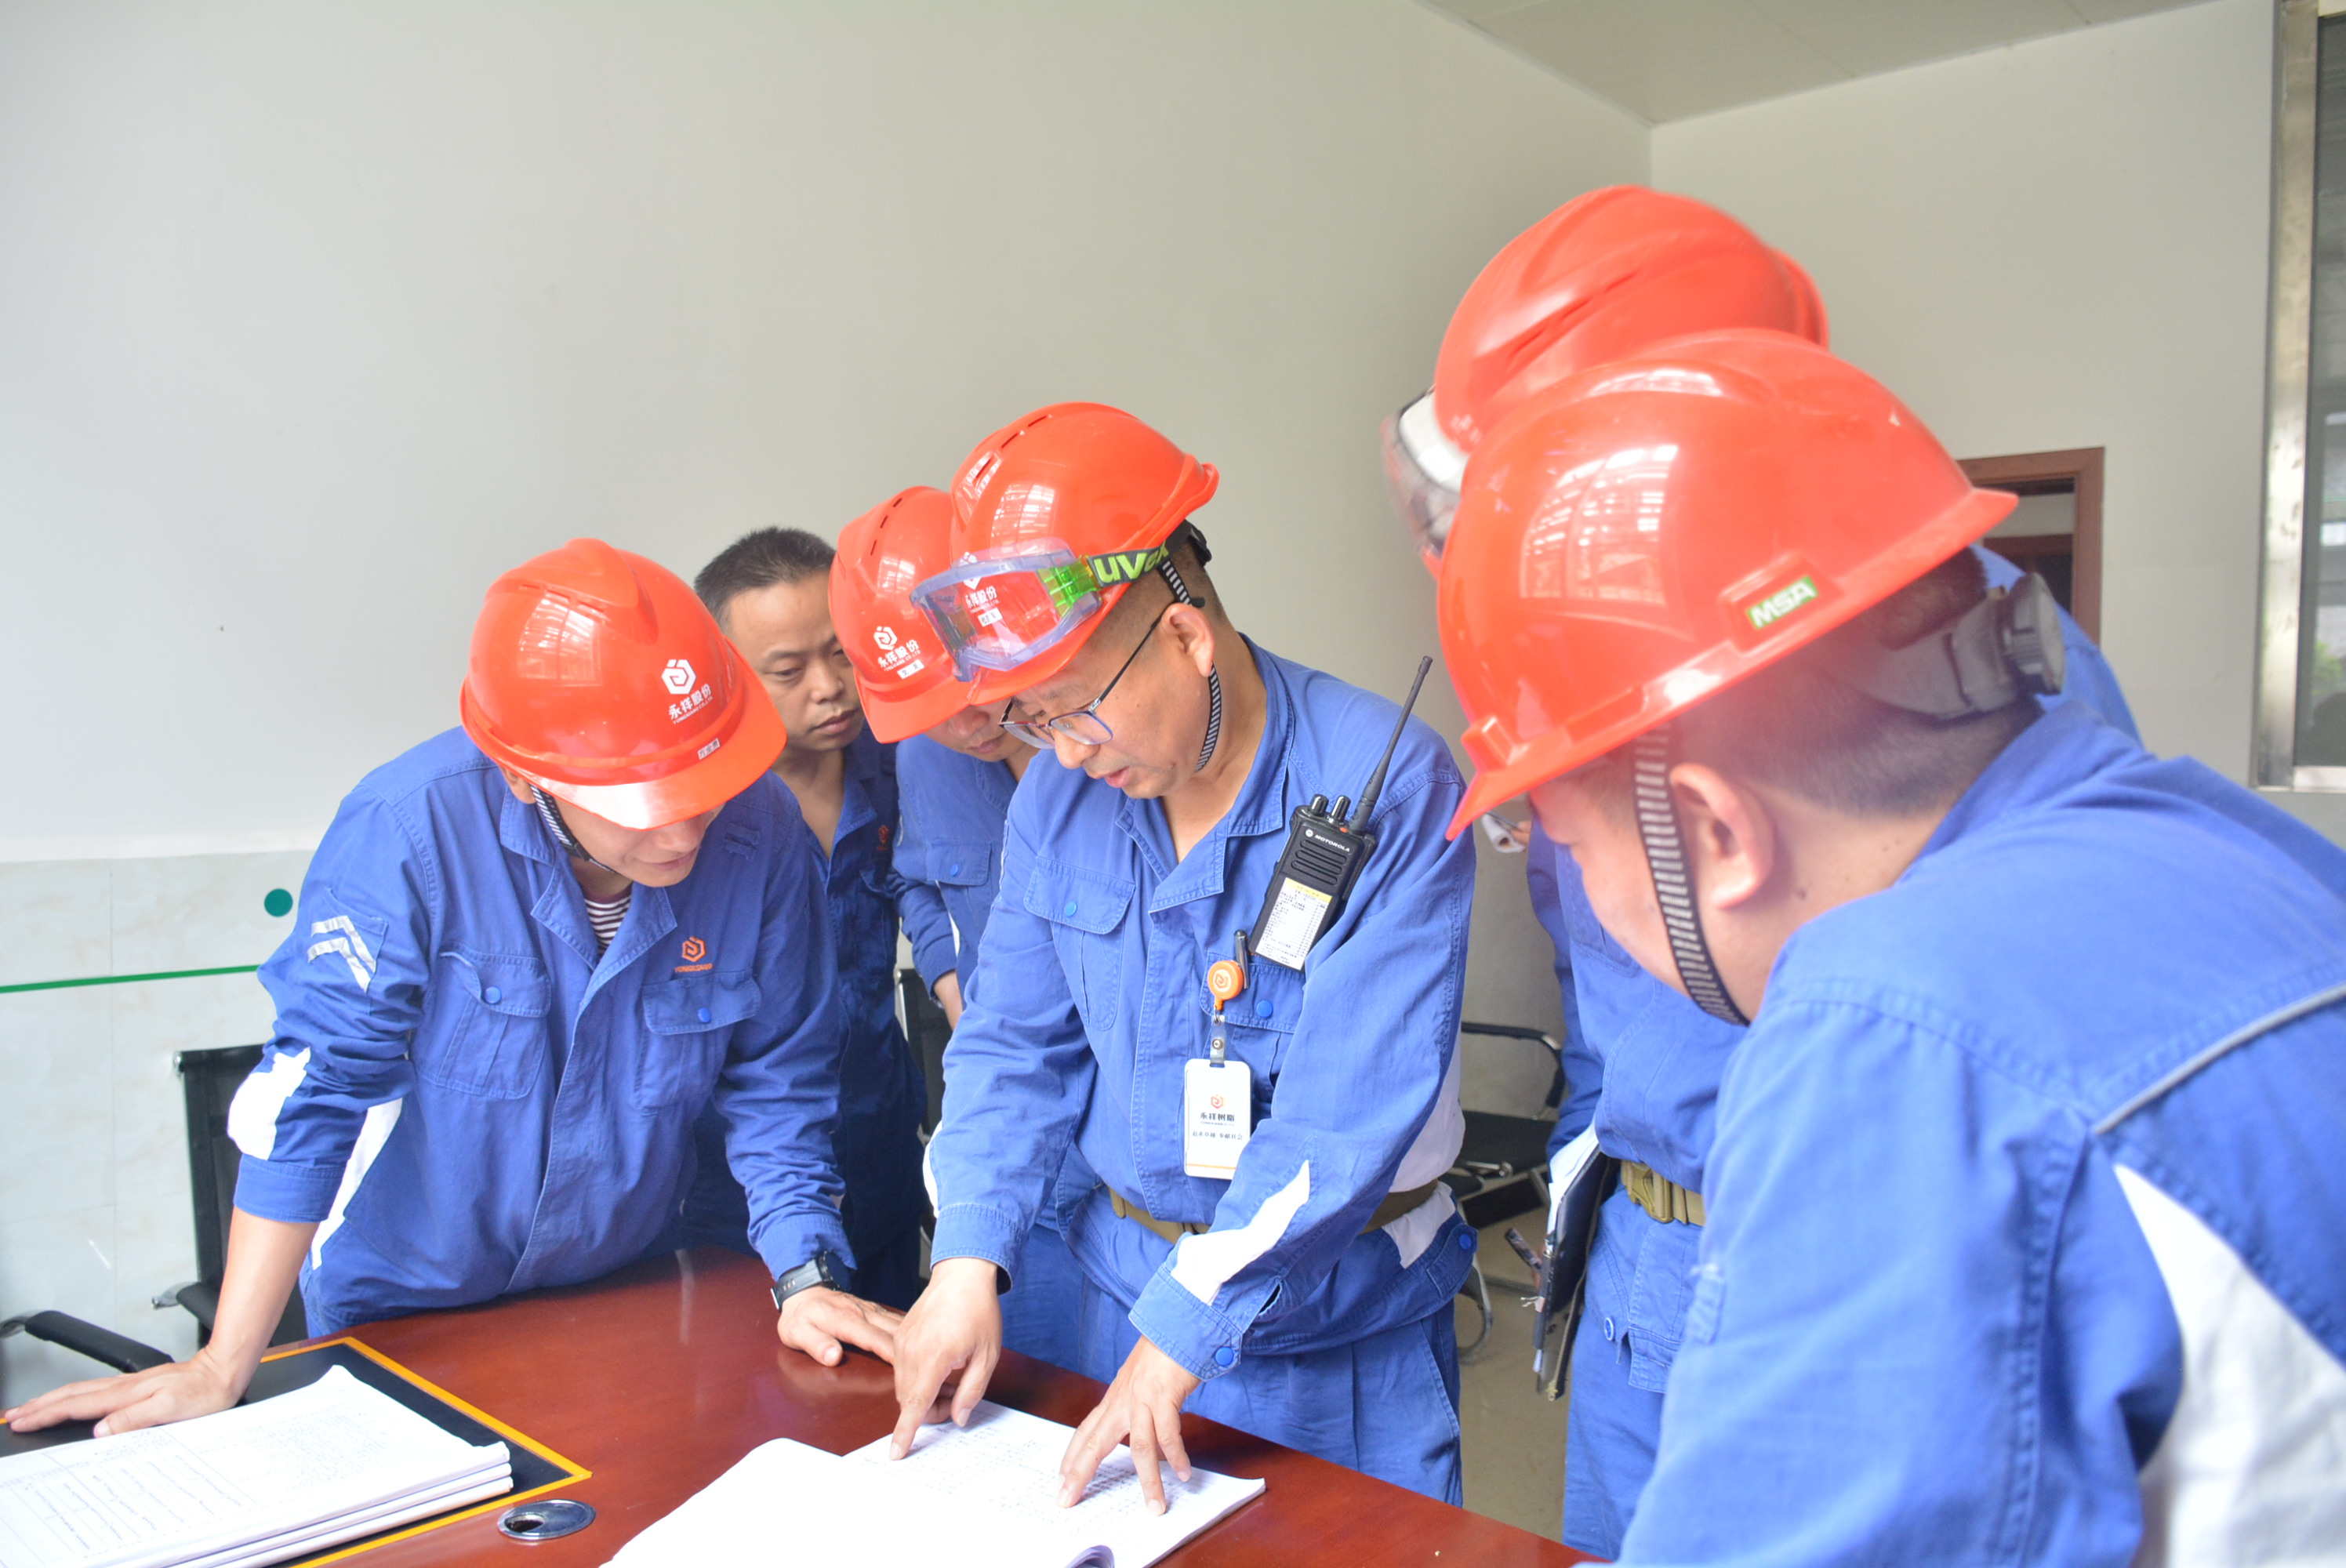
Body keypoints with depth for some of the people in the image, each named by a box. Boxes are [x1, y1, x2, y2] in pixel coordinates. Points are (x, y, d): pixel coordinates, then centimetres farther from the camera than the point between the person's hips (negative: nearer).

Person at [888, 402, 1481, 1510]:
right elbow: (1016, 1042, 2)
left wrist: (1188, 1326, -25)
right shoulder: (1058, 798, -4)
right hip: (1125, 1293, 5)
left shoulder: (1387, 790, -22)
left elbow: (1349, 1107, -25)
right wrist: (969, 1257, -10)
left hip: (1340, 1331, -4)